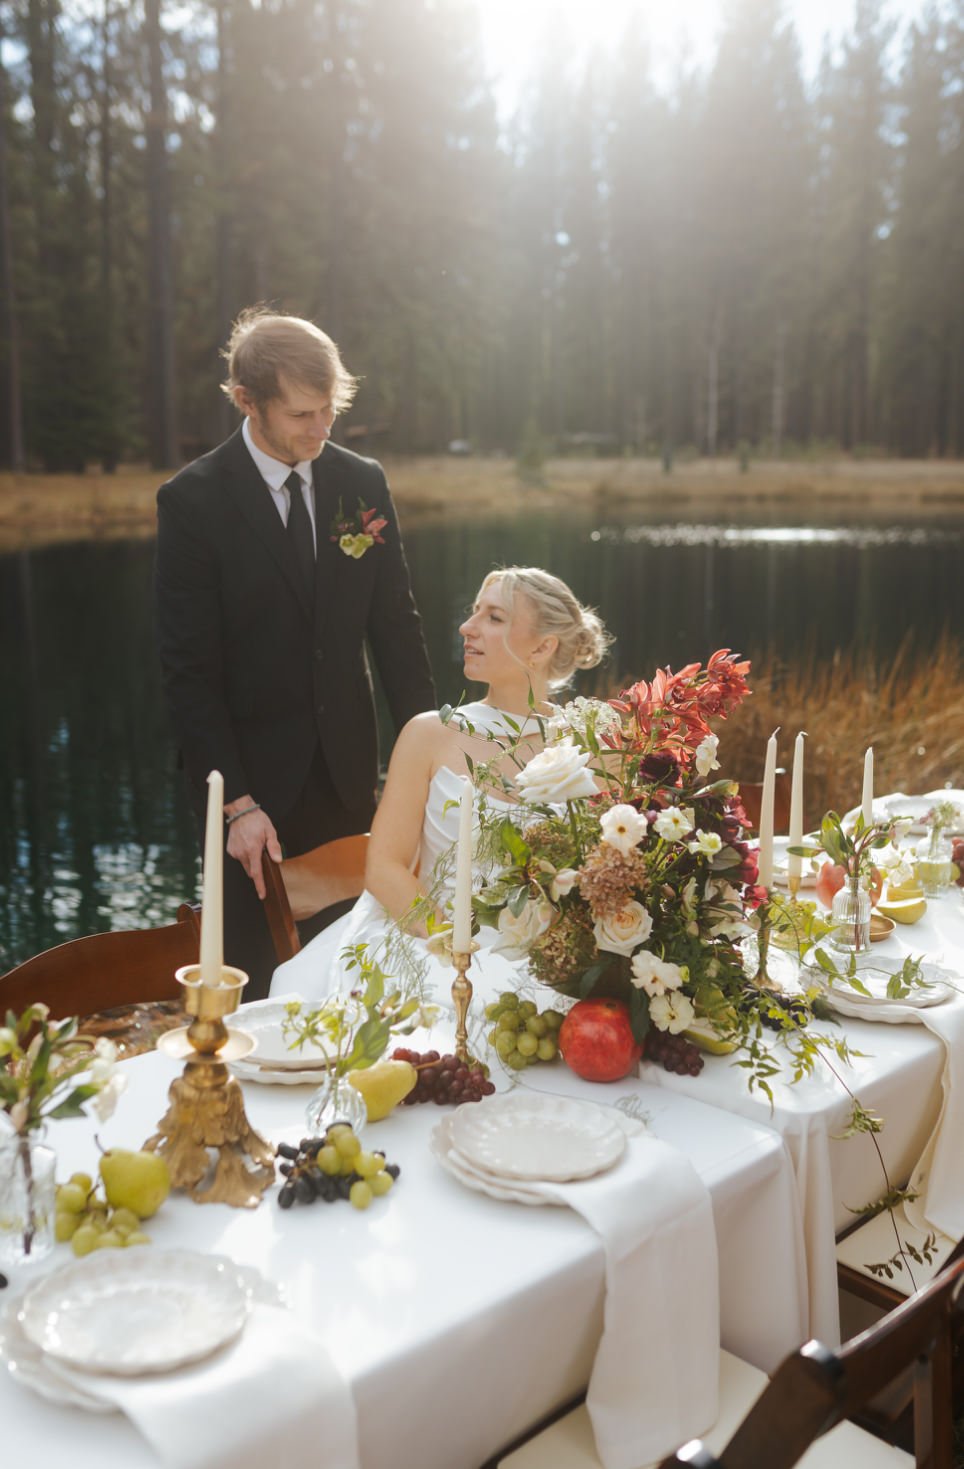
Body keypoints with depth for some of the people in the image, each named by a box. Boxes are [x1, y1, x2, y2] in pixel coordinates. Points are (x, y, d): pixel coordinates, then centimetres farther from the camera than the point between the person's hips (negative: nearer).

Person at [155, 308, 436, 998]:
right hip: (254, 775, -3)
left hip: (348, 772, 4)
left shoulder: (363, 482, 2)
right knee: (255, 973, 7)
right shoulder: (192, 501, -11)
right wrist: (235, 801, -15)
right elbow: (189, 668, -11)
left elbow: (395, 623, 6)